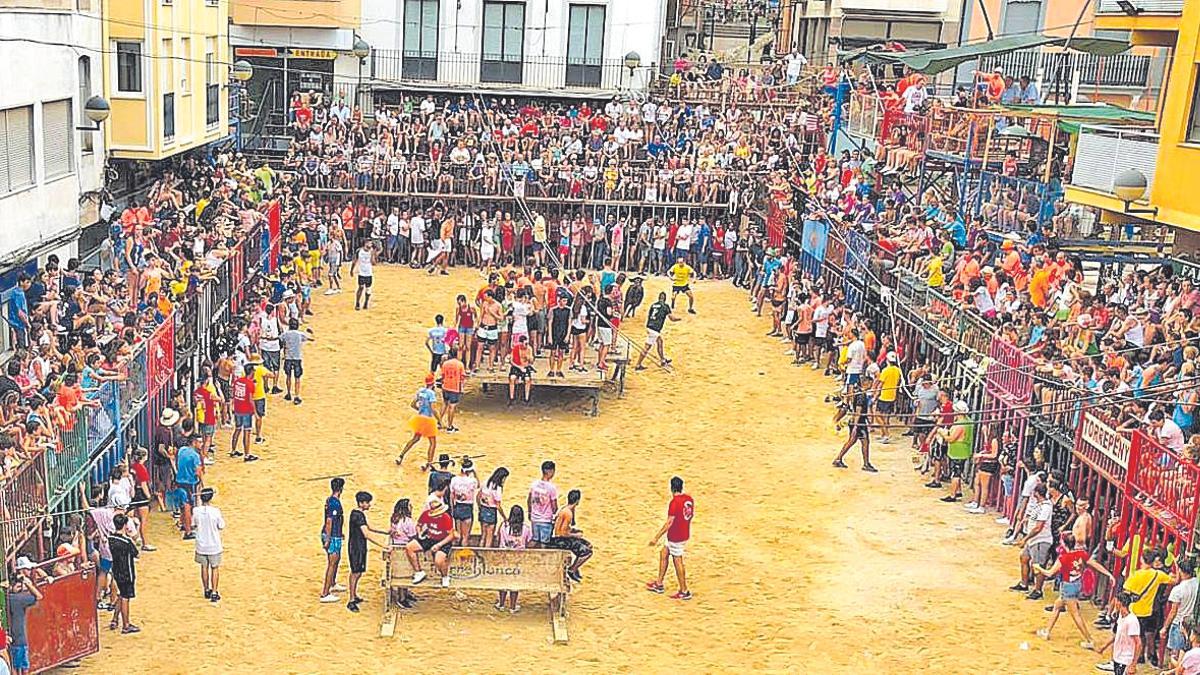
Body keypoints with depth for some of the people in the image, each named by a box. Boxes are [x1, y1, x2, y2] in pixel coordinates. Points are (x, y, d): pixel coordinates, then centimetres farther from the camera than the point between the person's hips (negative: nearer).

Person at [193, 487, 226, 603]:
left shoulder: (196, 511, -12)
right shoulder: (215, 511, -19)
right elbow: (221, 527, -8)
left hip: (201, 545, 3)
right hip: (214, 545, -3)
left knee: (204, 567, 18)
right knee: (215, 568, 10)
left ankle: (207, 590, 30)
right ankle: (214, 593, 11)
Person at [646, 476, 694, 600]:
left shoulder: (674, 502, -22)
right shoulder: (689, 498, 1)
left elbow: (669, 522, -22)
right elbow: (692, 514, 14)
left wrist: (657, 537, -17)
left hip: (676, 536, -9)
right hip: (685, 533, 9)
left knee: (677, 561, 3)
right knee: (664, 553, 19)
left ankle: (684, 592, 10)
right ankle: (659, 584, 26)